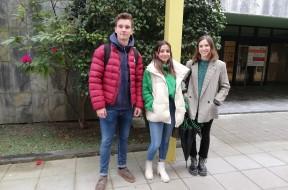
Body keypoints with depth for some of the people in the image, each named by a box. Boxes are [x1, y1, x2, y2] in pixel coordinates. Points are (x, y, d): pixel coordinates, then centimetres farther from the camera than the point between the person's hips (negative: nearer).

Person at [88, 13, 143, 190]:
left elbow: (139, 82, 8)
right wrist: (99, 105, -14)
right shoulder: (103, 51, -7)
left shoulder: (136, 55, 6)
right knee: (107, 141, 7)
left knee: (124, 138, 18)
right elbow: (94, 79, -10)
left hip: (128, 107, 4)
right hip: (109, 106, -4)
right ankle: (103, 175, 26)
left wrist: (139, 104, 2)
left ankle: (122, 167, 38)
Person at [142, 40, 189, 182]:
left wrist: (181, 107, 6)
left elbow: (179, 90, 12)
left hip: (171, 110, 5)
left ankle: (161, 167, 36)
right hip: (157, 112, -4)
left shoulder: (176, 69, 6)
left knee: (166, 141, 16)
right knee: (156, 143, -3)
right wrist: (151, 106, -18)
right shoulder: (150, 70, -8)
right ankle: (148, 165, 27)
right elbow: (145, 90, -8)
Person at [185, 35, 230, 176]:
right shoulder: (191, 63, 2)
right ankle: (193, 161, 30)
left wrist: (218, 100, -9)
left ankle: (202, 161, 33)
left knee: (205, 135, 13)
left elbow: (225, 86, 3)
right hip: (192, 106, 1)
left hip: (208, 108, -1)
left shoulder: (220, 65, -2)